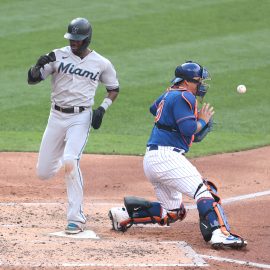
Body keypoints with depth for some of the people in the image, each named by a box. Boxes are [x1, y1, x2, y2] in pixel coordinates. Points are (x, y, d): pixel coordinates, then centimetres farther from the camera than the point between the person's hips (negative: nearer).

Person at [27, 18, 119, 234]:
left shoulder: (101, 63, 0)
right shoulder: (58, 56, 0)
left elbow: (114, 88, 15)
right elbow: (32, 79, -4)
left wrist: (103, 108, -3)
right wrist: (39, 65, -26)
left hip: (81, 117, -3)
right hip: (57, 116, 3)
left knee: (71, 162, -26)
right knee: (43, 173, 4)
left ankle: (76, 218, -18)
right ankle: (64, 159, 43)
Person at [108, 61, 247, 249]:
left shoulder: (168, 95, 20)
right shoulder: (184, 97, -9)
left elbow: (154, 109, 41)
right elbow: (189, 129, -19)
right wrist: (203, 120, 0)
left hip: (151, 160, 10)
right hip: (166, 156, -10)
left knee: (173, 212, 16)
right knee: (205, 191, -19)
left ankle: (126, 213, 15)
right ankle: (219, 233, -35)